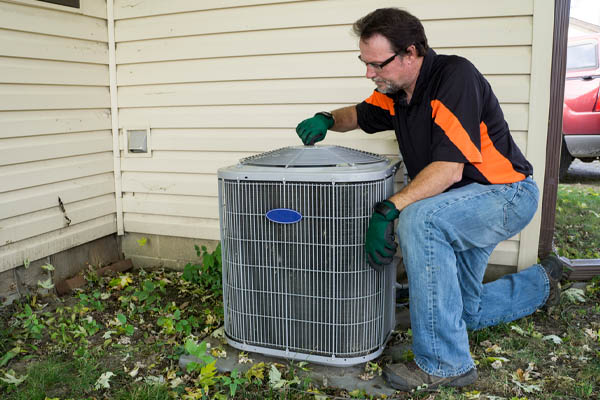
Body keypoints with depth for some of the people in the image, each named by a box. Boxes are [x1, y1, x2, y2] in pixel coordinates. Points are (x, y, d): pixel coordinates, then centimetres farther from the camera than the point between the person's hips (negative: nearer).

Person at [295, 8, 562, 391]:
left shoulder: (455, 76, -26)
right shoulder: (397, 92, -2)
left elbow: (449, 169, -33)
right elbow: (359, 115, 17)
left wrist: (388, 210, -39)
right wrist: (327, 119, -5)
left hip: (508, 194, -9)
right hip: (463, 205, 9)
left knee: (418, 219, -37)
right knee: (463, 311, 17)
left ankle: (445, 363, -25)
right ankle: (541, 281, 43)